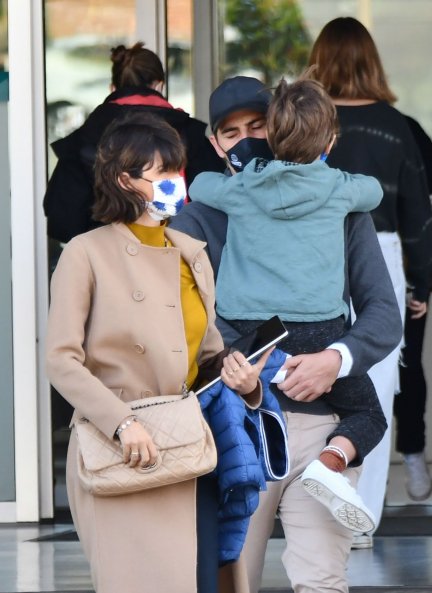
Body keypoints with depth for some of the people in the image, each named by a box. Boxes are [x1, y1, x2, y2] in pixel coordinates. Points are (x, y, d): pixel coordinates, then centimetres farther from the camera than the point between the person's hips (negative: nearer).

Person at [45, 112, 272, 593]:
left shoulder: (192, 255, 15)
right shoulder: (87, 255, -3)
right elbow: (61, 360, -10)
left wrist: (239, 379, 0)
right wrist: (121, 424, -23)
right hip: (120, 457, -6)